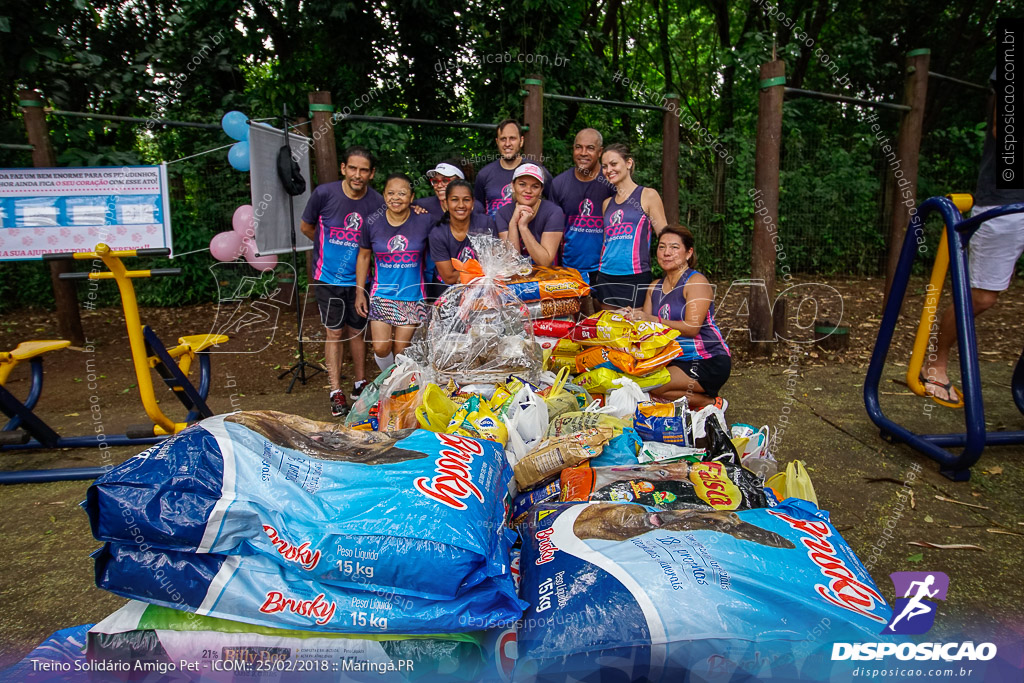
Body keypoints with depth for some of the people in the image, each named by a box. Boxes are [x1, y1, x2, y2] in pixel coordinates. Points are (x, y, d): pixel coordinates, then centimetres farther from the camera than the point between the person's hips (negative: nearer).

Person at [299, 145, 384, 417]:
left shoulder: (377, 203, -8)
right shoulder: (324, 193, -11)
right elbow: (306, 226, 5)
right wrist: (331, 247, 6)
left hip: (358, 279, 1)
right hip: (328, 278, -1)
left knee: (356, 332, 13)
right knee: (335, 334, 3)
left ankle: (361, 384, 28)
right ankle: (336, 392, 12)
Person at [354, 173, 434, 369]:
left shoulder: (424, 222, -8)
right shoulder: (372, 224, -3)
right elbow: (363, 257, 8)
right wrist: (359, 292, 7)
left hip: (412, 296, -1)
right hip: (382, 294, 1)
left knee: (400, 351, 4)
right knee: (380, 348, -2)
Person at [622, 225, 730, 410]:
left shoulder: (696, 282, -11)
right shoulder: (655, 287, 12)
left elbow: (691, 328, -21)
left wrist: (651, 319, -29)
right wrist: (633, 316, -16)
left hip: (709, 362, -8)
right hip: (675, 359, 8)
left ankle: (711, 403, -4)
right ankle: (696, 396, 4)